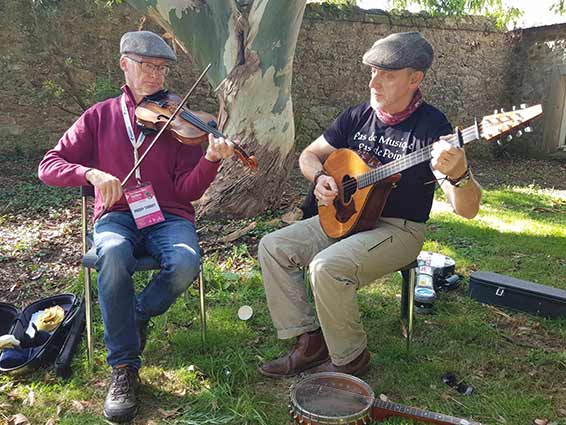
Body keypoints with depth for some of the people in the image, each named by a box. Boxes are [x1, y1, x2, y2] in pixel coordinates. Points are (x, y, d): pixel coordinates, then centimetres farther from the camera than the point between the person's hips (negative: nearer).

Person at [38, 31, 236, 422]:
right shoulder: (100, 117, 8)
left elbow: (187, 191, -4)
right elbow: (49, 166, 2)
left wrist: (211, 159, -24)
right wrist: (92, 173, -18)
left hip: (168, 215, 0)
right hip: (117, 216, 0)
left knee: (186, 263, -32)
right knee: (114, 255, -35)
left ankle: (137, 316, 1)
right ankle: (124, 367, -17)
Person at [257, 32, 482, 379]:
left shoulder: (431, 126, -16)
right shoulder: (357, 116, 2)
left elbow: (468, 209, -22)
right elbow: (309, 155, 13)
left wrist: (458, 174, -44)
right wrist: (320, 177, -9)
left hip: (399, 229, -6)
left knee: (328, 267, -31)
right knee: (273, 247, -5)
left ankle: (351, 359, -5)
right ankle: (310, 341, 3)